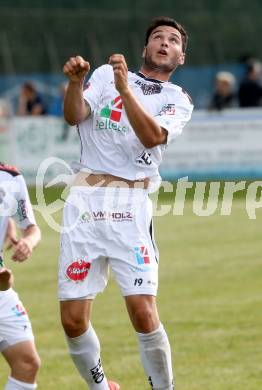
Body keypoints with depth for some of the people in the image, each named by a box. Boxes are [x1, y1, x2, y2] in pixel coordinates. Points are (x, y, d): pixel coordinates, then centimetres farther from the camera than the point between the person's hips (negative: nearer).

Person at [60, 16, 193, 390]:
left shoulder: (178, 99, 10)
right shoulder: (106, 73, 14)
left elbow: (152, 136, -10)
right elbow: (75, 116, -2)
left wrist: (125, 89, -22)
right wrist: (75, 81, -20)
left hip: (131, 205, -1)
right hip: (84, 202, 1)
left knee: (143, 314, -16)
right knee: (73, 321, -2)